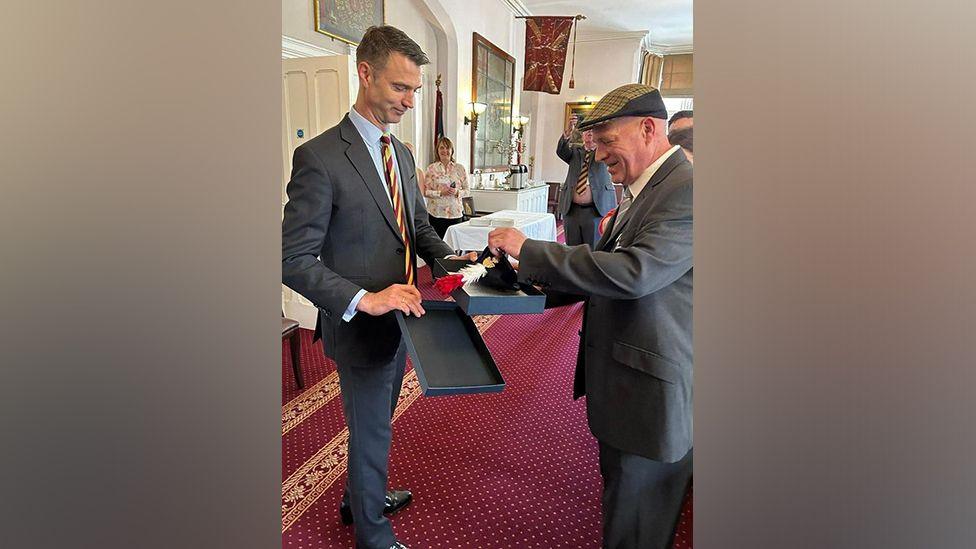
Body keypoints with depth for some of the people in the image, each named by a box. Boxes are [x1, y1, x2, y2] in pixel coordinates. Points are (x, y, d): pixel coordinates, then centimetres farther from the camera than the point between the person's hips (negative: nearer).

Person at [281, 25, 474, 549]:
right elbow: (293, 260, -20)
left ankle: (361, 497, 53)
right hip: (362, 326, -7)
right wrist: (365, 300, -29)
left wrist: (451, 260, -4)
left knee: (376, 424, 27)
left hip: (401, 317, 8)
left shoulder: (401, 152, 6)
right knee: (370, 433, 12)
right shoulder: (320, 157, -19)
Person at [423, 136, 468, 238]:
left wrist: (457, 192, -10)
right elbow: (425, 191, 2)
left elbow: (467, 191, 9)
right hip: (436, 213, -1)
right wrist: (440, 192, -12)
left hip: (456, 213, 1)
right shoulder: (431, 168, 5)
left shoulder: (460, 168, 7)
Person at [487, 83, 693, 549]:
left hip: (650, 391, -9)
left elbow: (633, 272, -31)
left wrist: (528, 249, -25)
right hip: (617, 380, 9)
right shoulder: (640, 190, 10)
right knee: (617, 494, 27)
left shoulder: (686, 190, -21)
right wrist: (539, 274, 2)